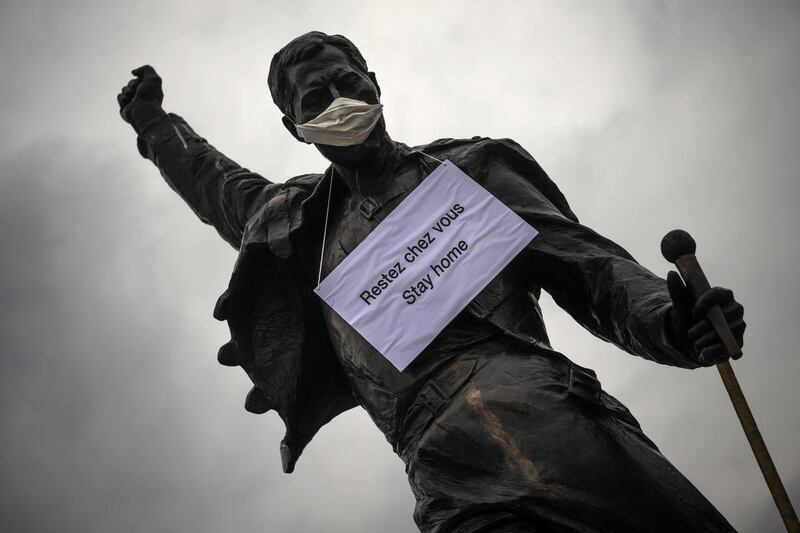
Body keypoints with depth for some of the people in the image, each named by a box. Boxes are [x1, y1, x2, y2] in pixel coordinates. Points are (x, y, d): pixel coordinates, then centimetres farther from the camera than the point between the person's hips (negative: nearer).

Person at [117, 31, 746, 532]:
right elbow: (214, 184, 51)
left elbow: (586, 262, 9)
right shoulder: (295, 220, 29)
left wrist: (668, 321, -9)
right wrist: (153, 123, 57)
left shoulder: (465, 167, 18)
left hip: (527, 399, -1)